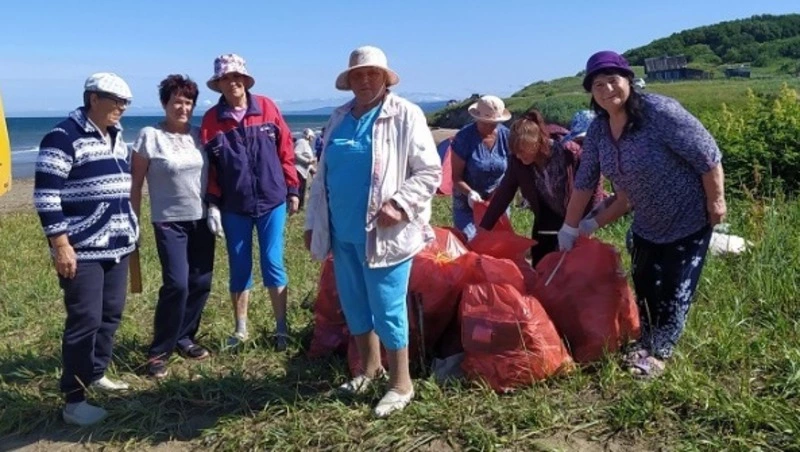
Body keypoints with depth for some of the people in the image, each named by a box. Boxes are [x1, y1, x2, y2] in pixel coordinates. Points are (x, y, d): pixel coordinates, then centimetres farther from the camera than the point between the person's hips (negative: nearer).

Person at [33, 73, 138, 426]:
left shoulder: (116, 138, 14)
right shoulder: (63, 138, -12)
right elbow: (45, 195, -15)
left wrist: (131, 230, 21)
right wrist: (61, 244, -19)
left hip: (116, 247, 8)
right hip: (82, 251, -8)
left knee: (111, 315, 13)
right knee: (85, 321, -5)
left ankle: (96, 374, 30)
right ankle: (74, 402, 5)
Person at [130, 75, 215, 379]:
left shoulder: (199, 135, 6)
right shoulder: (150, 136, -7)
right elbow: (136, 184, -5)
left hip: (202, 220, 5)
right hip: (169, 222, -5)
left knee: (201, 283, 6)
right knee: (177, 285, -12)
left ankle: (184, 337, 26)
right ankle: (159, 351, 4)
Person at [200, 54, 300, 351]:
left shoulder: (267, 108, -2)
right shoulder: (211, 119, 0)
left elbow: (285, 150, 1)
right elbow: (208, 166, 1)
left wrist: (292, 190, 1)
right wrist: (212, 204, -4)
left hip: (271, 201, -1)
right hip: (233, 207, 1)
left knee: (272, 263, 1)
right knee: (239, 267, 10)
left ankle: (282, 328, 14)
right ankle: (241, 329, 24)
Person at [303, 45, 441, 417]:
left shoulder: (405, 114, -6)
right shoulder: (339, 118, 12)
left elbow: (430, 171, -9)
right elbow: (323, 175, 16)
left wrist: (400, 204, -22)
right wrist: (313, 222, 15)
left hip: (382, 233, -6)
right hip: (343, 231, 7)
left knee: (386, 308, -1)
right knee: (353, 303, 16)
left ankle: (401, 383, 15)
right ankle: (369, 367, 36)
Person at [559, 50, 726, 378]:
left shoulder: (660, 112, -25)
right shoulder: (598, 130, -6)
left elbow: (708, 155, -21)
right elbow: (584, 182, 0)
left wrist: (716, 201, -17)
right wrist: (570, 228, 2)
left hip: (689, 220, -6)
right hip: (647, 225, 6)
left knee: (675, 290, 3)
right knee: (644, 287, 15)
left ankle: (658, 353, 18)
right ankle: (647, 343, 34)